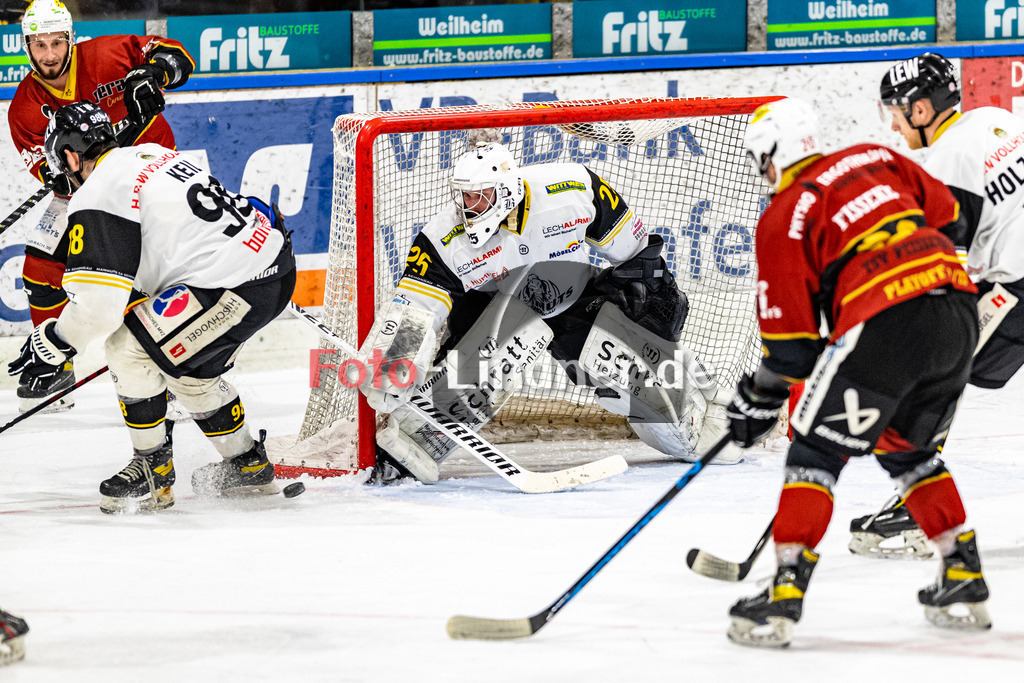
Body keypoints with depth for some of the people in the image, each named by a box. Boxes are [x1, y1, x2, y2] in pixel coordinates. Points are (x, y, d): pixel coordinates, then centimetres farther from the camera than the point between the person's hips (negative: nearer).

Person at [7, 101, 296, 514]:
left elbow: (98, 303, -14)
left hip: (235, 288, -10)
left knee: (129, 350, -2)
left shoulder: (98, 197, -8)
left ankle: (153, 470, 9)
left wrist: (52, 344, 1)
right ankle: (247, 464, 36)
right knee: (188, 365, 26)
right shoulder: (154, 155, 20)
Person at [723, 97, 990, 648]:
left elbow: (790, 341, 4)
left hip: (886, 323, -7)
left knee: (817, 451, 3)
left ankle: (784, 596, -6)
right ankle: (964, 582, 24)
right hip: (959, 308, 7)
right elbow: (946, 214, 27)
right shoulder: (874, 159, 20)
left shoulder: (782, 217, 5)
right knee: (909, 450, 26)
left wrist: (758, 400, 18)